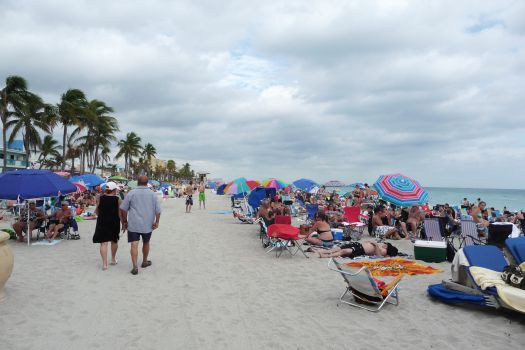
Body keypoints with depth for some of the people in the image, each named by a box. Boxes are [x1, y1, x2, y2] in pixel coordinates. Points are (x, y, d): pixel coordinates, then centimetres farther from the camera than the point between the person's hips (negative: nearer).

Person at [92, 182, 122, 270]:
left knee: (103, 242, 2)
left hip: (102, 223, 0)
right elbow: (120, 213, -10)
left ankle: (104, 263, -5)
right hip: (114, 223, 0)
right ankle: (113, 259, 34)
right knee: (114, 241, 20)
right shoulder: (118, 199, -9)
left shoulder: (100, 198, -4)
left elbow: (97, 212, 3)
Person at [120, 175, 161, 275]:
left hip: (133, 224, -2)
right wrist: (156, 222, 6)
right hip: (148, 224, 2)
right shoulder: (152, 194, 1)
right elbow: (158, 210, -1)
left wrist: (125, 221, 10)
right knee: (146, 243, 20)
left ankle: (135, 266, -10)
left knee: (134, 245, -2)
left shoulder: (131, 193, -2)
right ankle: (145, 261, 35)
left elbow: (123, 209, -1)